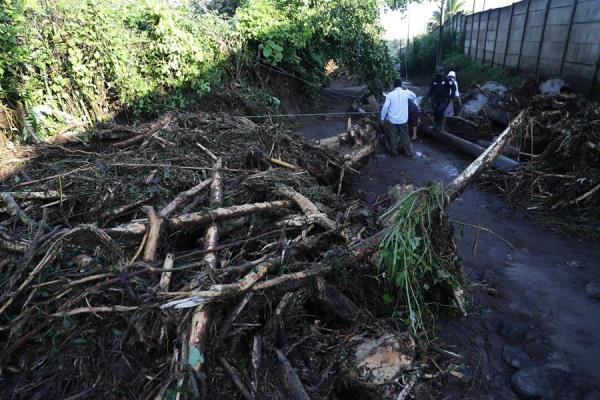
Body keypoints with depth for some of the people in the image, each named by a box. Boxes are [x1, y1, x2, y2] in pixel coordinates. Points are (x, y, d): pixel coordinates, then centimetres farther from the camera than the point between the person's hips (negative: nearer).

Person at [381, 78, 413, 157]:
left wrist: (382, 118, 1)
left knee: (394, 136, 13)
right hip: (403, 119, 1)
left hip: (392, 119, -1)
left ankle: (394, 151, 24)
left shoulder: (390, 94, -9)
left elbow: (385, 107, -10)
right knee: (405, 136, 11)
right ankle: (409, 152, 19)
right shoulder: (406, 92, -5)